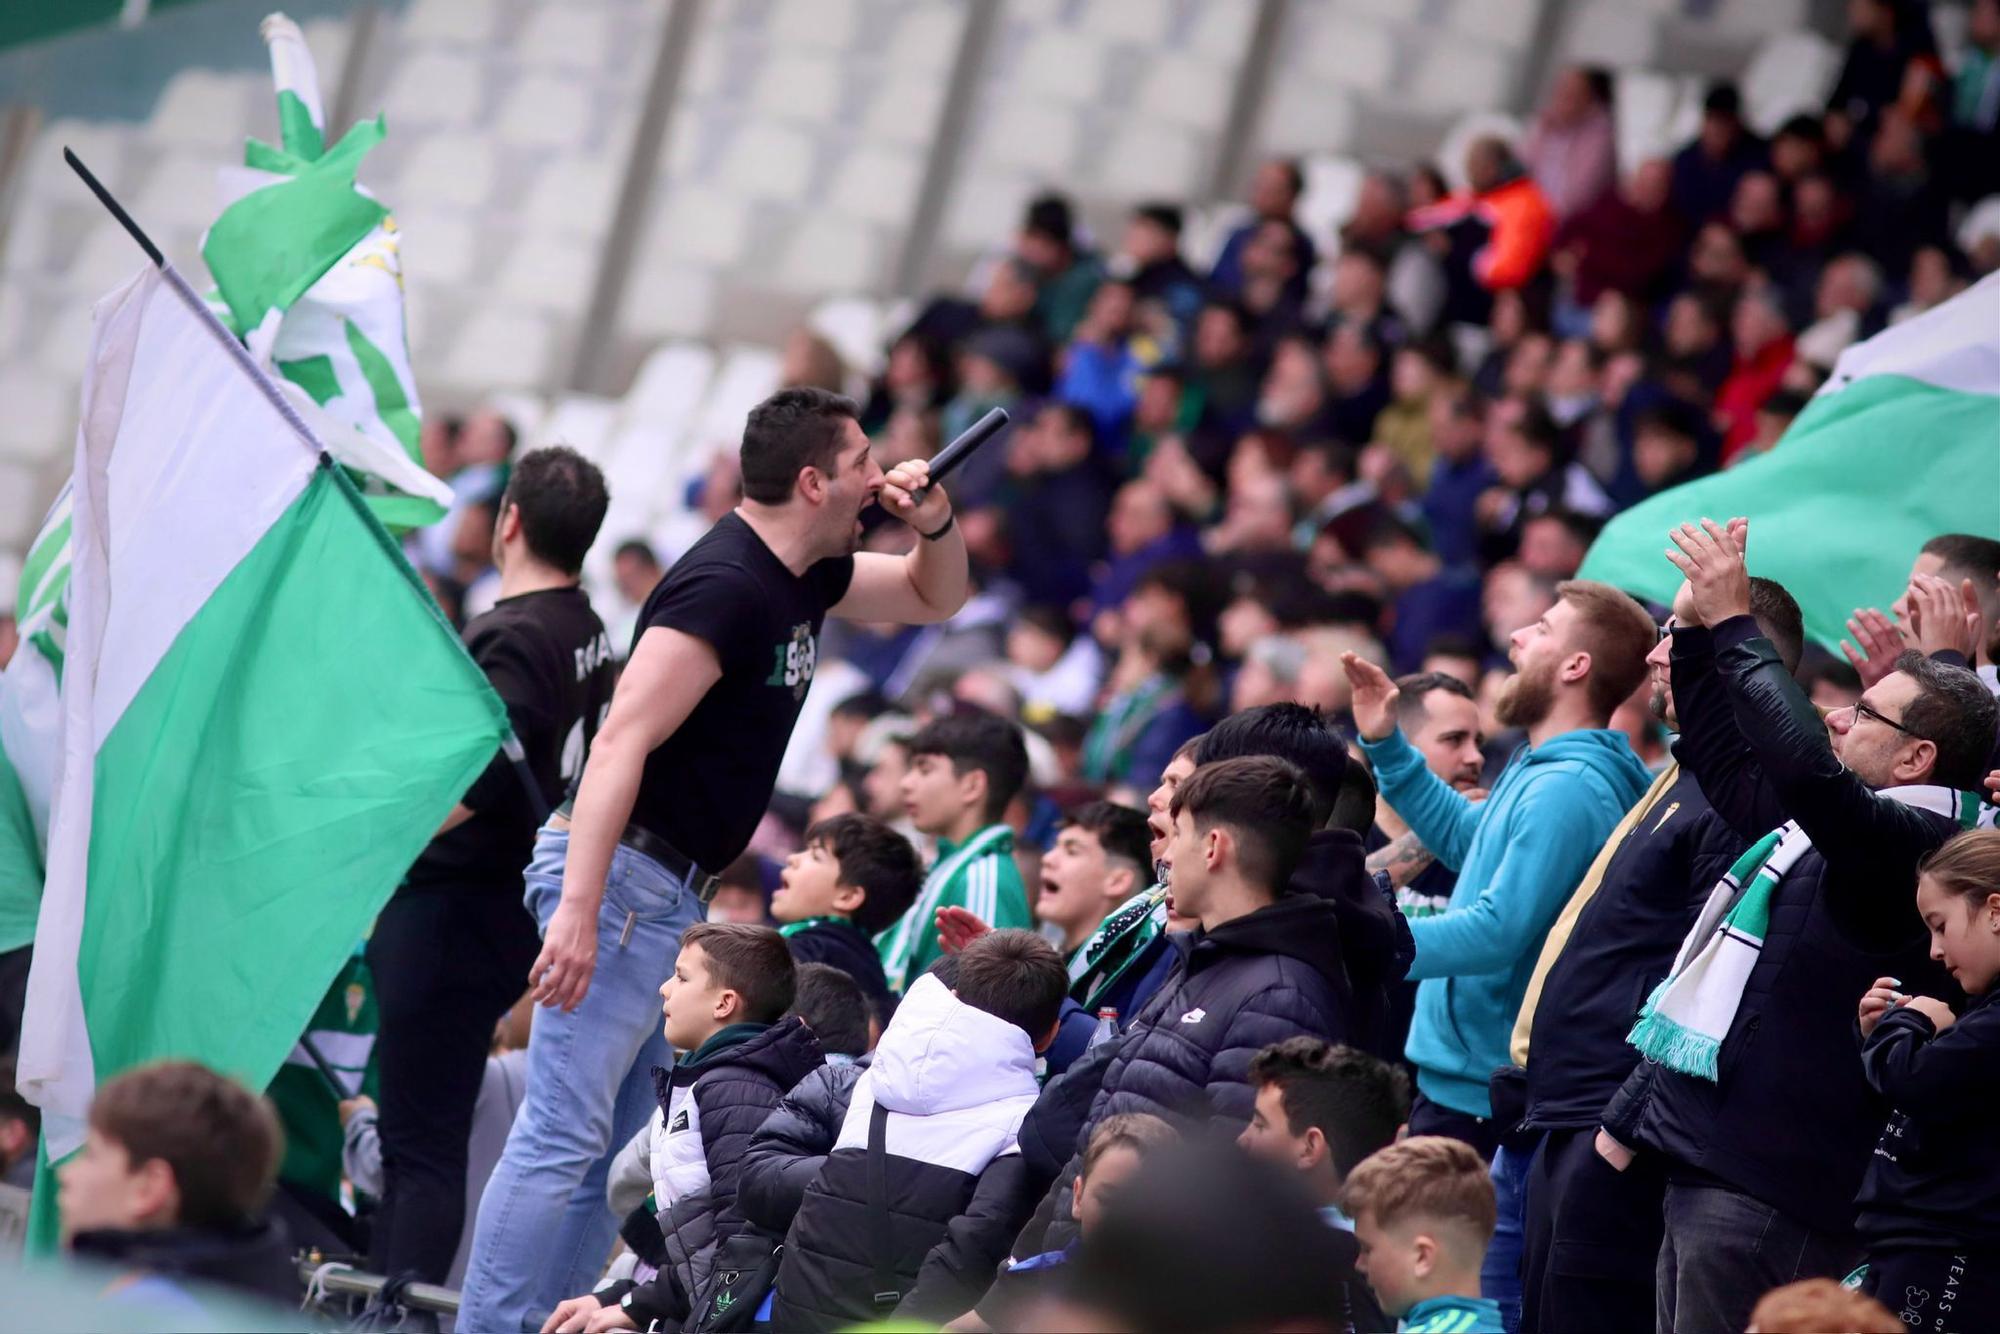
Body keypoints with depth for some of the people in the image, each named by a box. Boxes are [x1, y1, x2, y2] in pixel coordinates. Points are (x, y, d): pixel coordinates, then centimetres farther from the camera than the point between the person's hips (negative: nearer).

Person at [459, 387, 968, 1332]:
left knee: (609, 1141, 11)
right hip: (621, 874, -10)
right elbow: (622, 739, -24)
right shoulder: (726, 586, -17)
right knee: (563, 1137, -13)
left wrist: (934, 525, 6)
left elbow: (934, 598, 30)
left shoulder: (802, 578, 12)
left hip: (670, 890, 10)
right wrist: (578, 909, -30)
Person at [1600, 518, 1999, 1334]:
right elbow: (1723, 761, 33)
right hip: (1714, 1165, 10)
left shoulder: (1907, 844, -14)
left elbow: (1803, 764, -31)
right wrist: (1697, 625, 21)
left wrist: (1733, 622, -21)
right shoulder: (1847, 829, 18)